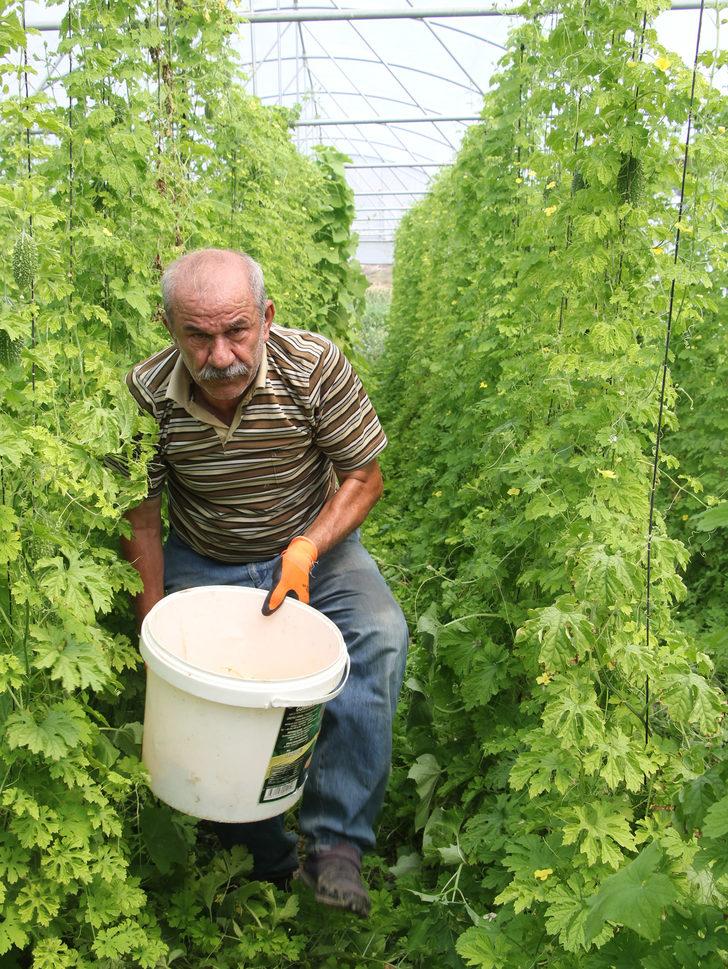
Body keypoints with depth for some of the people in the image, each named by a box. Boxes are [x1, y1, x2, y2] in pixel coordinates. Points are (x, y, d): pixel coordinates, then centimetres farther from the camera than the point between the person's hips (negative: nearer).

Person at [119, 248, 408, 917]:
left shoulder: (315, 366, -20)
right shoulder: (144, 394, -17)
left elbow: (364, 477, -10)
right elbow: (140, 520, -6)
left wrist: (307, 550, -25)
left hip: (312, 546, -1)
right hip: (201, 562, 1)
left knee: (380, 636, -27)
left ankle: (336, 842, -19)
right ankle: (266, 864, 5)